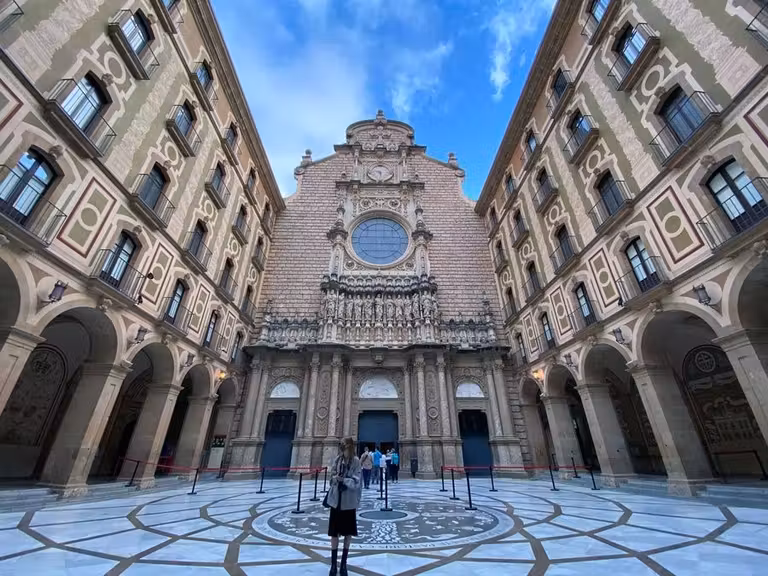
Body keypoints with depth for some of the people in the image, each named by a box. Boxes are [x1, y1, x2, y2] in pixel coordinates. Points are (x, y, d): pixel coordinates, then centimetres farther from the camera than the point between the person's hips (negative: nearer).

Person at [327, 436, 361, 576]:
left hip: (349, 502, -2)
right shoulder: (337, 459, -4)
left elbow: (356, 482, -16)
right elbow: (332, 476, 3)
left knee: (348, 533, 13)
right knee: (334, 533, 11)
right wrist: (335, 477, -18)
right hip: (336, 500, 3)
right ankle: (333, 565, 29)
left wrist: (343, 479, -28)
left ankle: (343, 564, 32)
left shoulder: (356, 461, -14)